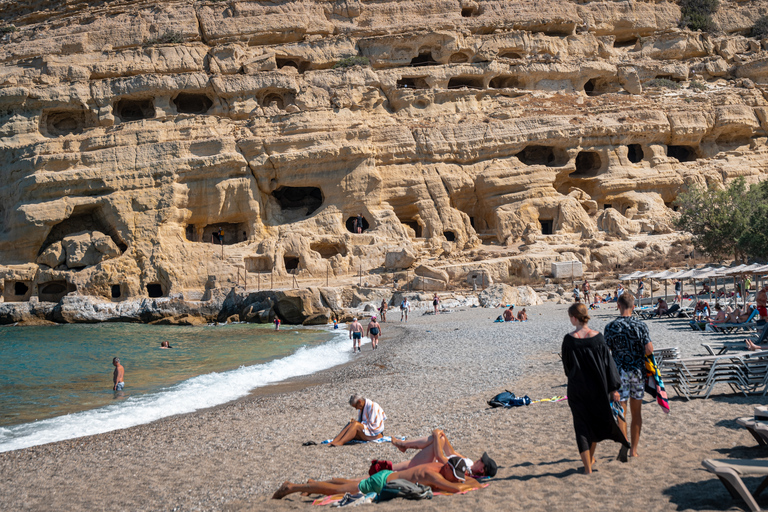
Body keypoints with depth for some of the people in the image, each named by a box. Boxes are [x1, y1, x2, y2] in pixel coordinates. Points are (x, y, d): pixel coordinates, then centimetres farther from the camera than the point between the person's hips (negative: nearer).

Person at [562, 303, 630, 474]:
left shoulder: (569, 340, -14)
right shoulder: (598, 337, -8)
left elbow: (567, 366, -3)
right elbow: (608, 363, -5)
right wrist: (613, 388, 0)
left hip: (577, 388, -3)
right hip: (597, 386, 3)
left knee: (582, 425, 7)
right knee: (598, 420, 22)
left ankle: (587, 466, 5)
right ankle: (590, 458, 36)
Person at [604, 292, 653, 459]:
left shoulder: (610, 327, -9)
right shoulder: (640, 325, -6)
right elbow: (649, 350, -11)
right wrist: (639, 354, 9)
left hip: (619, 372, -2)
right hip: (638, 371, 2)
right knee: (636, 412, 13)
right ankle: (634, 449, 19)